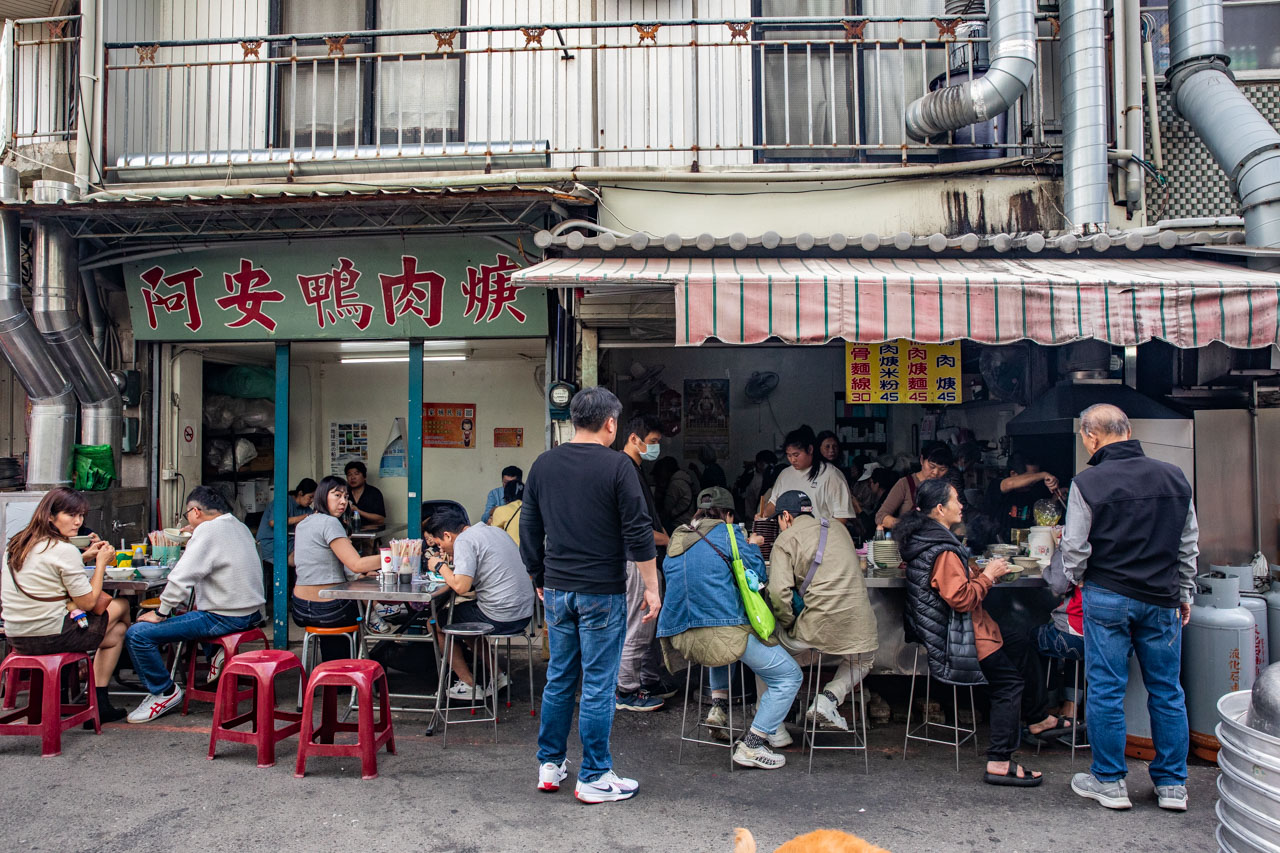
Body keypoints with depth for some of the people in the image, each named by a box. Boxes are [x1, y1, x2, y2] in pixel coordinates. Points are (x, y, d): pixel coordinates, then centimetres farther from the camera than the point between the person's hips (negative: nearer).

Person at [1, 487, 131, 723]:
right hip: (51, 637, -8)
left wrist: (83, 559, 16)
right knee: (121, 604, 12)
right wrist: (101, 562, -2)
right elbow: (88, 603, -12)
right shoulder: (64, 550, -17)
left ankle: (99, 702, 23)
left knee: (114, 631, 23)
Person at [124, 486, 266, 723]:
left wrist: (161, 613, -9)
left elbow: (181, 578, -20)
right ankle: (216, 653, 21)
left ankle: (165, 691, 5)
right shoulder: (240, 527, 12)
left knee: (137, 634, -9)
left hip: (226, 619, -10)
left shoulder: (207, 530, -15)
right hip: (251, 612, 10)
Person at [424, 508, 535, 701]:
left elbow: (461, 587, -22)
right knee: (458, 613, 29)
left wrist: (441, 566, -4)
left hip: (501, 618, -9)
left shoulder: (464, 541, -12)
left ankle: (469, 685, 13)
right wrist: (455, 564, 19)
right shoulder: (494, 530, 14)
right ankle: (496, 675, 25)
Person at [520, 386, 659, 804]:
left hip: (556, 589, 5)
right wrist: (651, 587, -4)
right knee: (598, 686, 2)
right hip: (602, 591, -5)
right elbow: (638, 532, -11)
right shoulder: (616, 465, -10)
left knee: (558, 678, 16)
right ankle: (595, 778, 11)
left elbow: (529, 530, 13)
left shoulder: (543, 464, 6)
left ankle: (550, 765, 25)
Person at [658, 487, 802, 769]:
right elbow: (759, 574, 1)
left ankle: (719, 705, 29)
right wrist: (751, 545, 19)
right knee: (789, 675, 4)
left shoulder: (677, 538, 17)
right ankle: (752, 745, -2)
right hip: (721, 634, -8)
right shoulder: (726, 532, -3)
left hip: (680, 637, 8)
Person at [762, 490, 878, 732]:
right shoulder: (839, 529, 18)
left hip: (817, 626, -4)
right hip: (858, 627, 4)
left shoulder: (785, 540, 2)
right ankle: (830, 697, 10)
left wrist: (789, 624, 4)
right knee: (864, 659, 34)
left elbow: (779, 590, -11)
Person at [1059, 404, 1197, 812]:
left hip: (1107, 598, -4)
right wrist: (1184, 593, 20)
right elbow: (1189, 545, 9)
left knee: (1106, 691, 6)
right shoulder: (1174, 477, 2)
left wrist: (1078, 578, 12)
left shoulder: (1088, 483, -11)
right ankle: (1172, 785, 21)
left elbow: (1075, 548, -9)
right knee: (1167, 691, 13)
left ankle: (1110, 782, 15)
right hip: (1161, 600, 4)